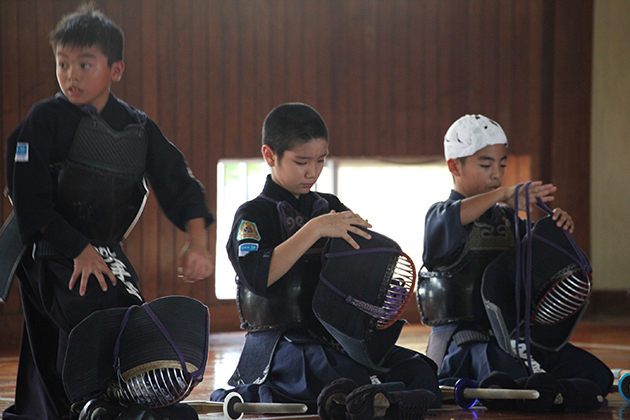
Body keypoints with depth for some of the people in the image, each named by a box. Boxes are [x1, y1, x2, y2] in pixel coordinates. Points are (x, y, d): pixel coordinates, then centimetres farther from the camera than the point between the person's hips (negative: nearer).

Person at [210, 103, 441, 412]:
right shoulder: (253, 215, -1)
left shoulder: (329, 208, 19)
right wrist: (315, 229, -22)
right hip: (281, 350, -7)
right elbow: (258, 277, -20)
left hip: (336, 339, 7)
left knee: (417, 371, -16)